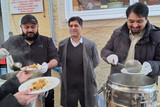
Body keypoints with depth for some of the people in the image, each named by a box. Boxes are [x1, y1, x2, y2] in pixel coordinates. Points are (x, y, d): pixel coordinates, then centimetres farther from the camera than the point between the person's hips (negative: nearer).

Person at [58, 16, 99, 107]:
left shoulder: (91, 45, -4)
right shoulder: (62, 44, 1)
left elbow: (96, 62, 4)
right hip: (68, 86, 1)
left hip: (86, 85, -1)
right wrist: (66, 73, 4)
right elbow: (60, 62, 11)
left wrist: (86, 71, 1)